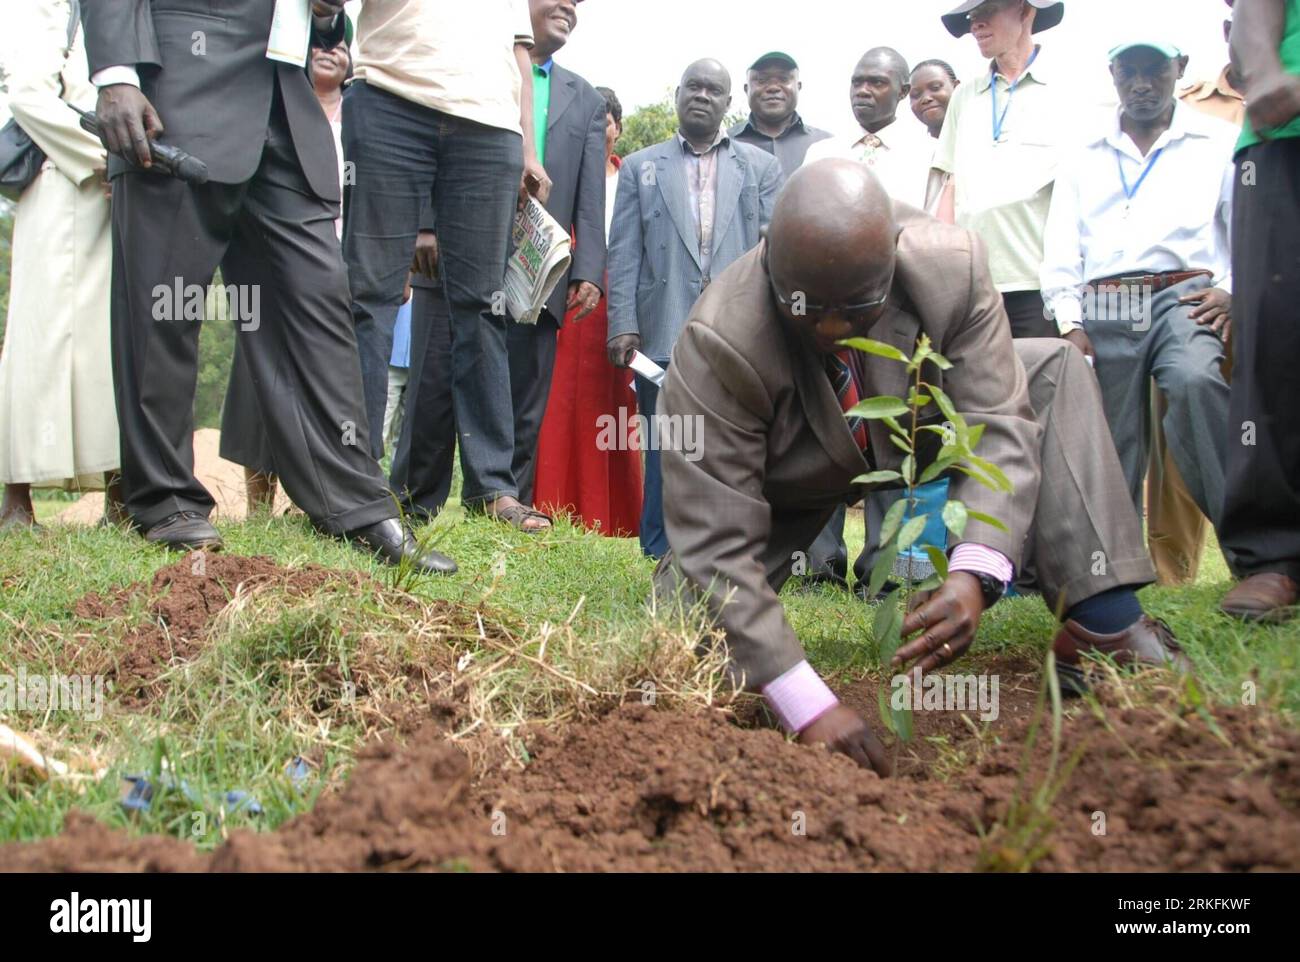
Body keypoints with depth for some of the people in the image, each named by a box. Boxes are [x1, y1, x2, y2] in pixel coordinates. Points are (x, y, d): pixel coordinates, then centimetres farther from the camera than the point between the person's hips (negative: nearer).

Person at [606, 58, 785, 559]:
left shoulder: (762, 167, 15)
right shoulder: (640, 167, 16)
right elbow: (624, 253, 8)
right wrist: (622, 326, -3)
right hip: (665, 332, 0)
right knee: (665, 452, 2)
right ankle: (665, 558, 10)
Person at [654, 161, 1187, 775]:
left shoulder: (951, 268, -30)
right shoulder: (717, 343, -38)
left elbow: (999, 422, -26)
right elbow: (716, 545, -38)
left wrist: (975, 574, -45)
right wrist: (806, 705, -44)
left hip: (913, 438, 3)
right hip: (790, 486, -3)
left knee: (1054, 368, -14)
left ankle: (1102, 628, -17)